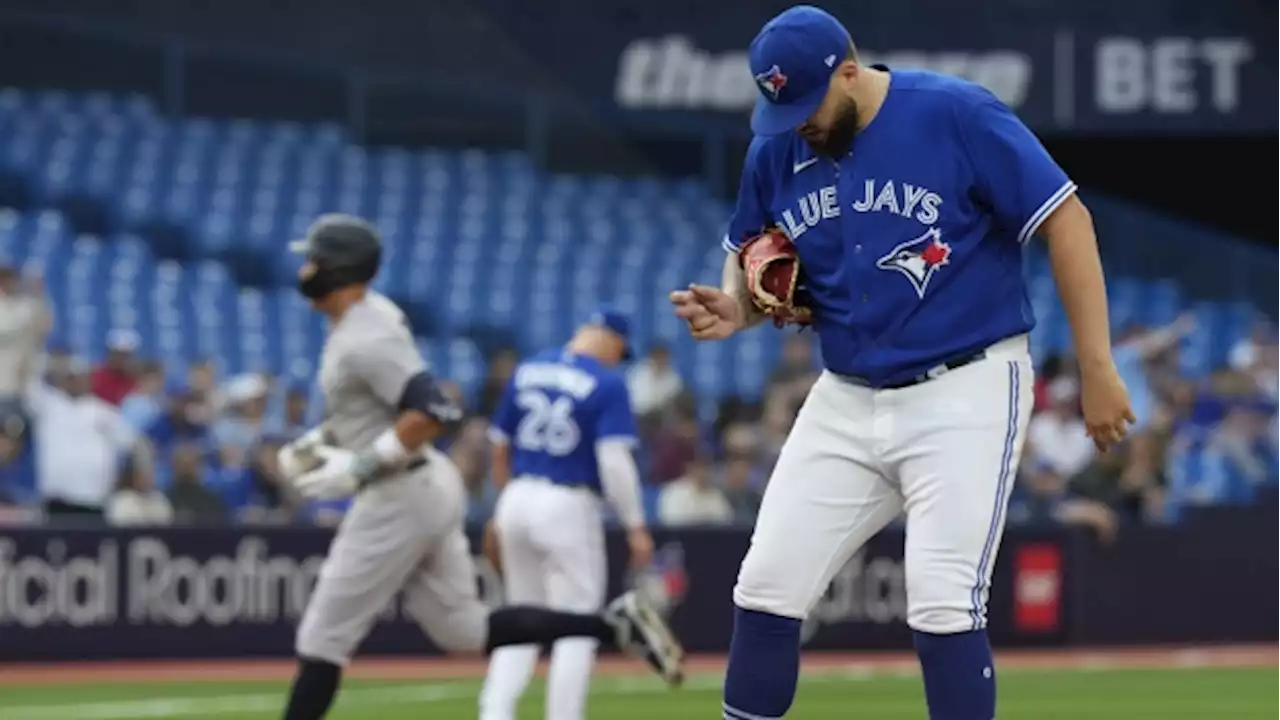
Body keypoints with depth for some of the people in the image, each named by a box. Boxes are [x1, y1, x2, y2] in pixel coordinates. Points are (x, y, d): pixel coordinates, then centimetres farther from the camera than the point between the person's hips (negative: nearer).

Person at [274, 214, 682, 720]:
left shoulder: (365, 339, -20)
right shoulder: (368, 315, 10)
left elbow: (432, 412, -29)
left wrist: (357, 467, -26)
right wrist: (320, 441, 13)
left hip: (398, 497, -10)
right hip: (427, 489, 10)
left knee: (323, 637, -2)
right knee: (465, 631, 13)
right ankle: (611, 624, 7)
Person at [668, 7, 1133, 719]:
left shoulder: (957, 115, -15)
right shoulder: (778, 151, 2)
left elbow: (1065, 219, -13)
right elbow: (753, 260, 18)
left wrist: (1098, 370, -15)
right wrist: (734, 307, -8)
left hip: (965, 393, -6)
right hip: (846, 403, 6)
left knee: (943, 608, -14)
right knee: (766, 588, 2)